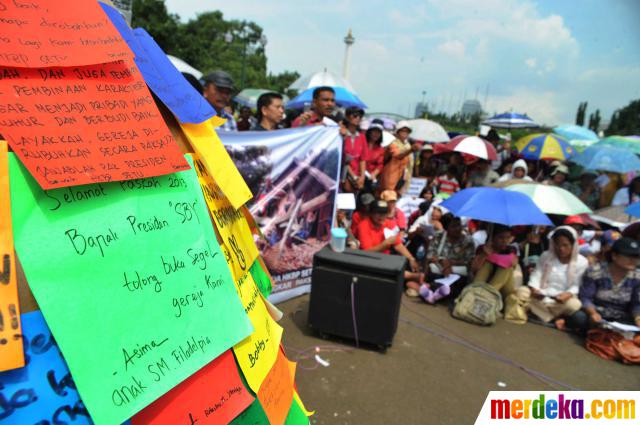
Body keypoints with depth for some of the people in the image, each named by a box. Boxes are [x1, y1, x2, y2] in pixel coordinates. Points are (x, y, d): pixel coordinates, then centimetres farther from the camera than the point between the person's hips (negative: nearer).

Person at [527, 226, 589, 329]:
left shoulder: (581, 262, -2)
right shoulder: (545, 256, 5)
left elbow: (576, 286, -7)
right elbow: (536, 275, 0)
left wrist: (568, 295, -29)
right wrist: (533, 289, -21)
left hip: (564, 300, -2)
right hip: (542, 298, 2)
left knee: (574, 304, -37)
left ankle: (544, 313, -7)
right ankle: (556, 319, -18)